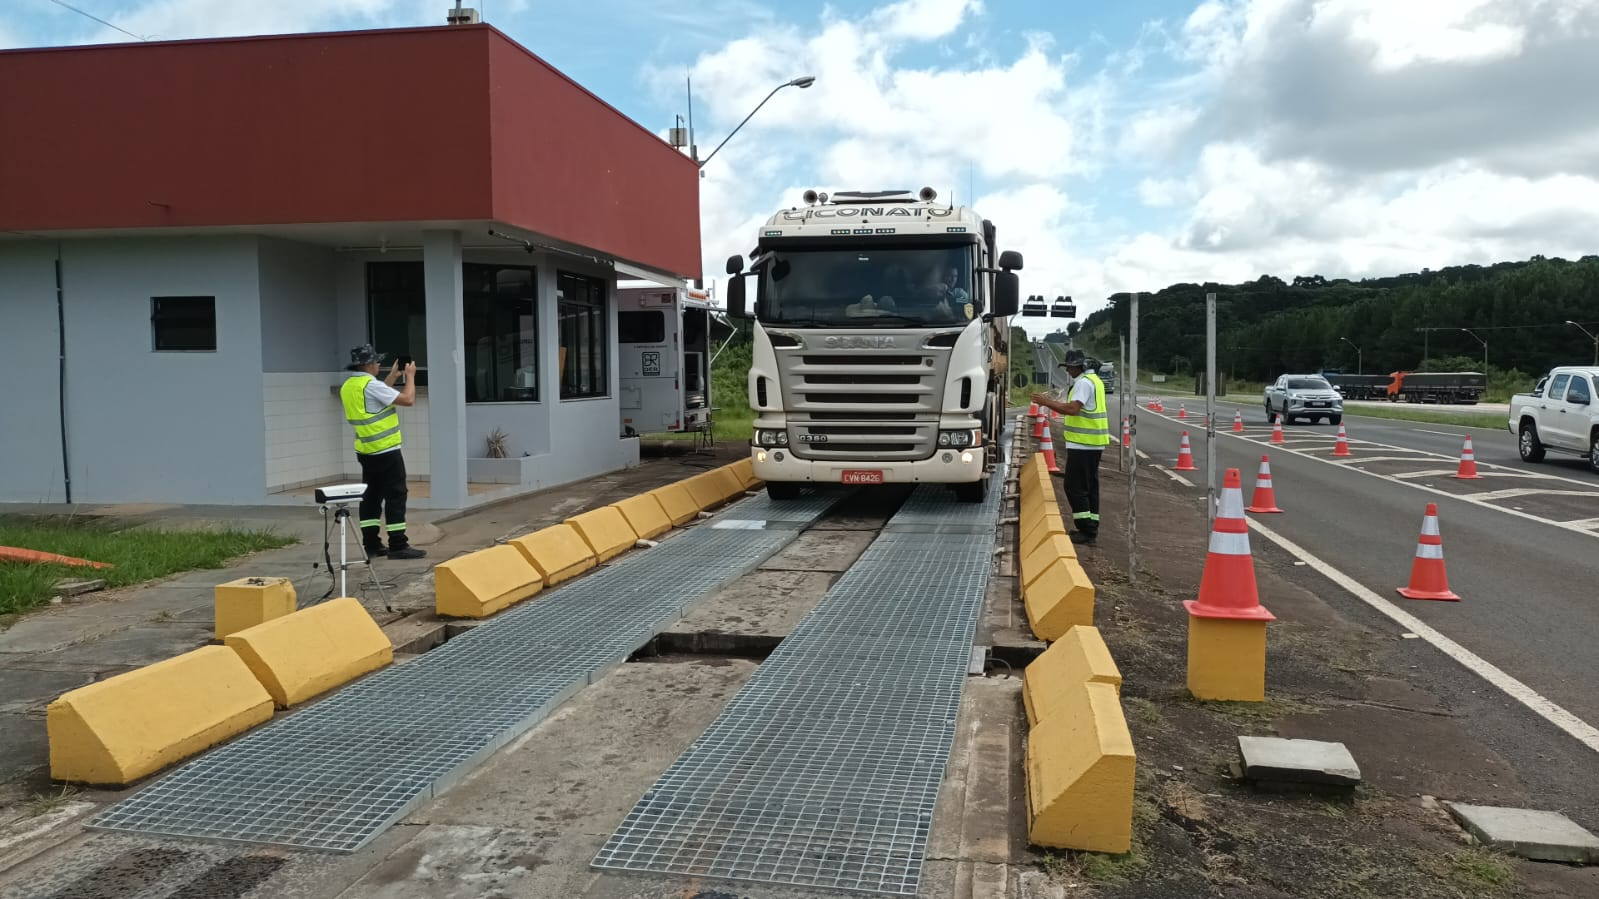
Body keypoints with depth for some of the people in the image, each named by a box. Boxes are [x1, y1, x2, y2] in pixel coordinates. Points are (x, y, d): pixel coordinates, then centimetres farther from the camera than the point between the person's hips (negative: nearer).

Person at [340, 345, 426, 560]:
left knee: (371, 496, 12)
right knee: (395, 496, -4)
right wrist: (410, 376, -5)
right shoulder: (371, 385, -18)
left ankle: (371, 544, 14)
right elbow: (408, 399, -19)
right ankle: (398, 546, -4)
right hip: (386, 451, -9)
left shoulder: (348, 387, 9)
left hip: (366, 451, 9)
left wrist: (393, 376, 23)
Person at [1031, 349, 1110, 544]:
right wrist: (1053, 402, 16)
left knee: (1075, 487, -6)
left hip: (1082, 444, -11)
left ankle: (1087, 530, -6)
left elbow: (1073, 409, -27)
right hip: (1093, 444, 11)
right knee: (1089, 486, 14)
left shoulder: (1084, 383, -16)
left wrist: (1047, 402, -21)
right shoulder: (1093, 380, 17)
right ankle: (1091, 528, 20)